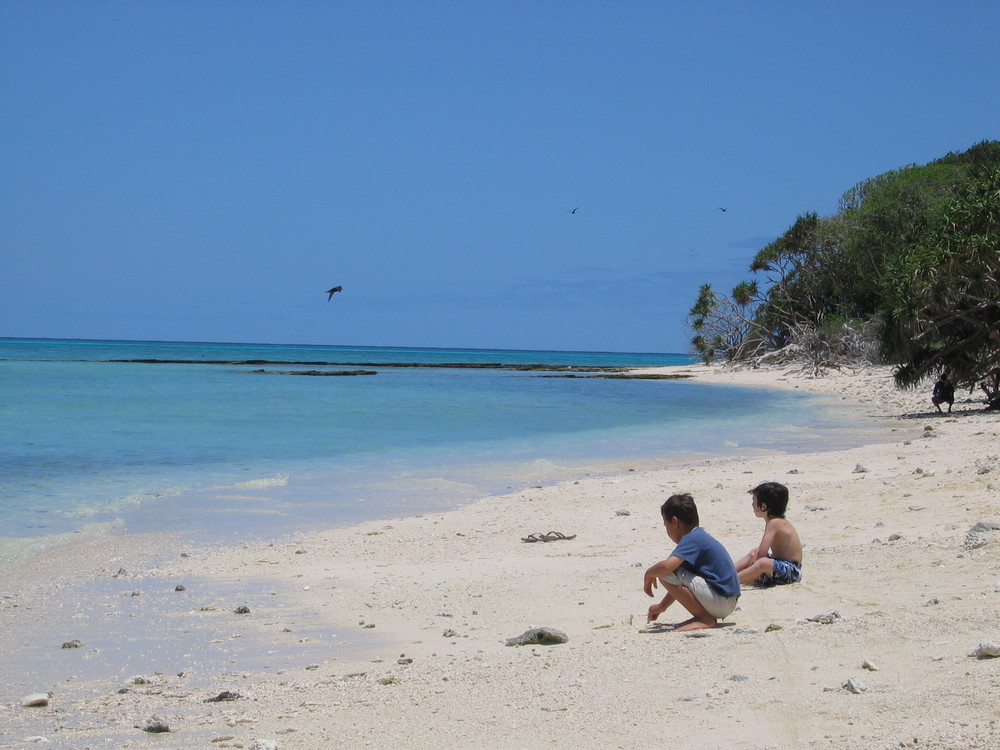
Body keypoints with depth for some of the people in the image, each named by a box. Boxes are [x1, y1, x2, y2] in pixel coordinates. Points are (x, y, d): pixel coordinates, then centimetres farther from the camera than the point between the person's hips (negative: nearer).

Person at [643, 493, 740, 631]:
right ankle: (707, 616, 11)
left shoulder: (691, 540, -13)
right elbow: (680, 584, 28)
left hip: (721, 602, -10)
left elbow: (667, 566, -30)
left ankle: (705, 618, -10)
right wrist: (661, 607, 33)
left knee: (667, 574, -18)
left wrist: (649, 574, -7)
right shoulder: (700, 536, 18)